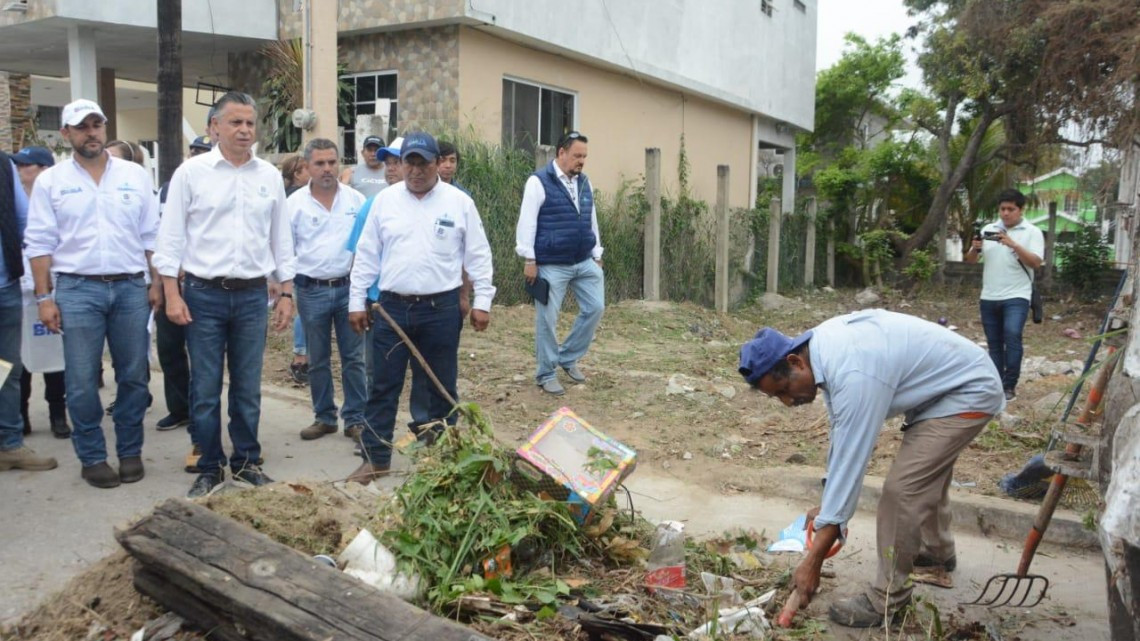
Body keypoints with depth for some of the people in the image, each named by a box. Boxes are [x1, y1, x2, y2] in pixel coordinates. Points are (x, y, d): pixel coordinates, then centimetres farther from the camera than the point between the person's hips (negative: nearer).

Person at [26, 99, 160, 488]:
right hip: (77, 289, -1)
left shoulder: (135, 176, 6)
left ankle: (130, 452, 20)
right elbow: (40, 243, 1)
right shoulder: (51, 181, 3)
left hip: (131, 287, 1)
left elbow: (152, 235, 8)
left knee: (133, 376, 7)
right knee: (81, 382, 2)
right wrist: (44, 297, -4)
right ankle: (92, 457, 15)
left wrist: (156, 282, 2)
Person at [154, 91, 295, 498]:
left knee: (248, 388, 10)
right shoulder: (191, 172, -2)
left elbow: (281, 239, 11)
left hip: (253, 296, 2)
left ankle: (246, 462, 23)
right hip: (204, 295, -2)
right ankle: (209, 468, 17)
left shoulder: (270, 176, 7)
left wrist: (286, 293, 8)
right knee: (205, 390, 4)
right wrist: (172, 294, -8)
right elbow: (172, 237, -2)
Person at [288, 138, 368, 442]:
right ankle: (324, 417, 23)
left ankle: (356, 419, 14)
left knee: (354, 357, 4)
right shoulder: (295, 203, 0)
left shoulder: (356, 200, 2)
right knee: (318, 360, 10)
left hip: (349, 288, 0)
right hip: (311, 290, 0)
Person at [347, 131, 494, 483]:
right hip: (393, 308, 2)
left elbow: (478, 255, 2)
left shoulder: (459, 202, 0)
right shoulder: (385, 200, 5)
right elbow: (367, 255, 7)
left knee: (441, 387, 9)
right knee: (384, 387, 5)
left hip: (441, 309, -1)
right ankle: (375, 458, 14)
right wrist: (357, 302, 4)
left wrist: (482, 301, -3)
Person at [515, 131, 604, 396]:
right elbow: (527, 223, -12)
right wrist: (529, 259, -14)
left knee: (595, 308, 6)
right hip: (551, 265, -6)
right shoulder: (539, 182, -10)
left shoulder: (584, 182, 11)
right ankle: (546, 374, 14)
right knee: (547, 319, 0)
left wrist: (597, 255, 17)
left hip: (585, 262, 7)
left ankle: (568, 358, 24)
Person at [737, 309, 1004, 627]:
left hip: (970, 390, -10)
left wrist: (813, 561, -28)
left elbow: (850, 463, -34)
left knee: (902, 488, -17)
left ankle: (886, 598, -1)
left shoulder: (854, 376, -37)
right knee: (925, 474, 28)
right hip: (946, 381, 10)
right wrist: (829, 505, 7)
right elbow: (842, 438, 2)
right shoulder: (824, 344, -10)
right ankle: (937, 550, 54)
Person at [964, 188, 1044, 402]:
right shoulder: (988, 229, 10)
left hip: (1016, 297, -4)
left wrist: (1013, 244, -21)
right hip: (989, 298, 4)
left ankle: (1009, 385, -12)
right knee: (994, 344, 9)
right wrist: (975, 248, -12)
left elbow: (1036, 262, -11)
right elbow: (970, 260, 10)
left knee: (1012, 336, -20)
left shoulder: (1032, 232, 0)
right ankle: (996, 385, 18)